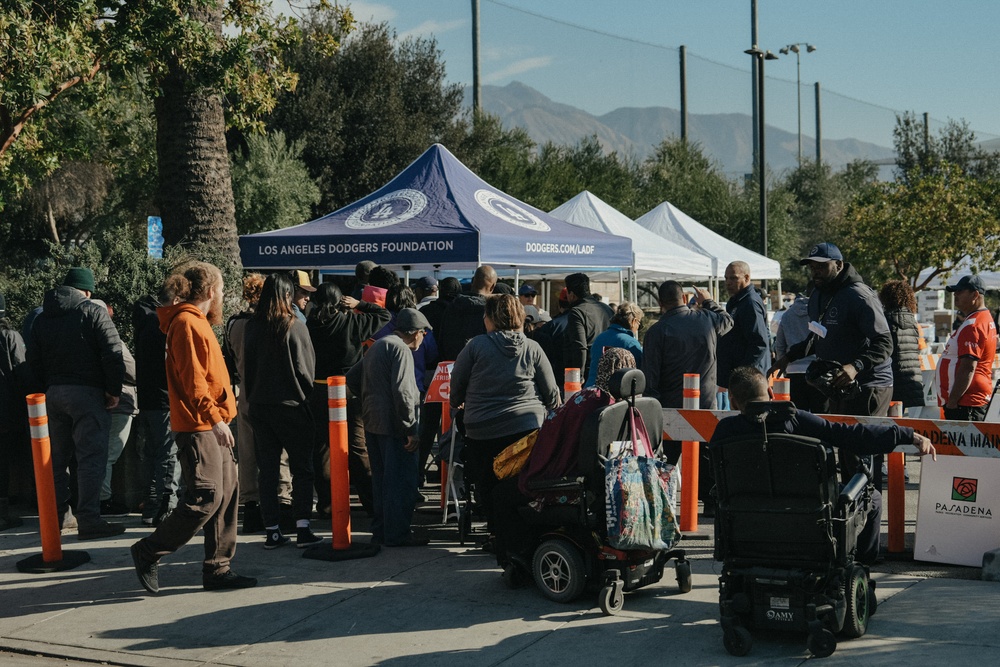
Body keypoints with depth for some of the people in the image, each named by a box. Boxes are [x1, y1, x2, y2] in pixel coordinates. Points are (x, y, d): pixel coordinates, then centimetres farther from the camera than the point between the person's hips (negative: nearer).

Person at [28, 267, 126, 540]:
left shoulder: (42, 319, 14)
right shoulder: (93, 312, -5)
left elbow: (34, 362, 15)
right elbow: (113, 354, -13)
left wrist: (49, 387, 19)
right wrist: (114, 390, -6)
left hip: (53, 393, 6)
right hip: (87, 393, -6)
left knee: (58, 456, 15)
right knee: (91, 456, -7)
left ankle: (58, 515, 22)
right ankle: (88, 519, -11)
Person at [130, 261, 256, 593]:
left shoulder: (197, 322, 20)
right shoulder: (187, 323, -12)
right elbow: (193, 379, -19)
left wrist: (220, 418, 16)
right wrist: (216, 419, -21)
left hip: (211, 426, 10)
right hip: (198, 427, -10)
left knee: (227, 494, 8)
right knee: (206, 496, -12)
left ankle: (218, 568, 14)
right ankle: (148, 553, 2)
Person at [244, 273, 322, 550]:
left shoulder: (252, 327, 4)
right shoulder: (294, 326, -10)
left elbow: (247, 367, 9)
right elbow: (305, 368, -7)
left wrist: (252, 400, 16)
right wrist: (307, 396, 7)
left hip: (259, 405, 4)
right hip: (290, 405, -4)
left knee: (267, 470, 8)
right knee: (302, 468, 4)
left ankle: (272, 531, 9)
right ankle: (302, 529, -1)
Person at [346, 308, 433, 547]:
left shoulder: (377, 346, 18)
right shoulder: (401, 349, -13)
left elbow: (352, 377, 24)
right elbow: (402, 391, -21)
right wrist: (411, 430, -20)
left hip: (372, 422, 10)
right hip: (392, 425, -10)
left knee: (381, 479, 16)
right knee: (402, 480, -4)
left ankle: (380, 530, 23)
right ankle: (397, 533, -1)